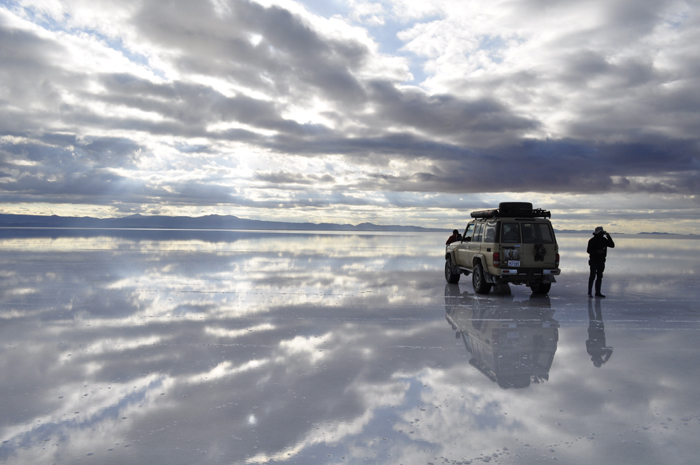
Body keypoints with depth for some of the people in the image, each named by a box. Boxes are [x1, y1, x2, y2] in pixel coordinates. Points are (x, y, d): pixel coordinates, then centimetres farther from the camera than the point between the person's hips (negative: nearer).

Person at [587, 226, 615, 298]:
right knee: (592, 276, -6)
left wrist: (609, 237, -9)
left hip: (601, 261, 6)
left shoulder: (604, 240, 8)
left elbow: (612, 245, 1)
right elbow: (588, 250, -11)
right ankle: (589, 292, -1)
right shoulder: (592, 240, -9)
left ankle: (597, 292, 13)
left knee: (599, 277, 8)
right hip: (594, 260, -6)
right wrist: (597, 252, -25)